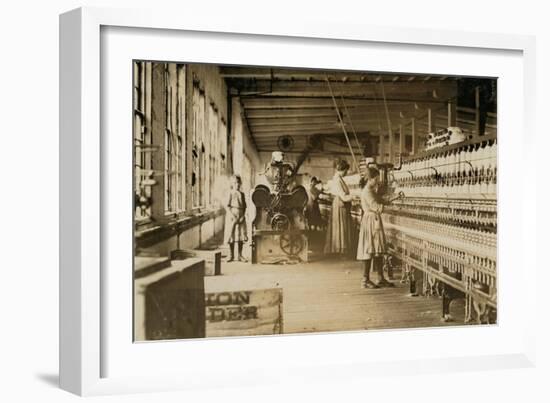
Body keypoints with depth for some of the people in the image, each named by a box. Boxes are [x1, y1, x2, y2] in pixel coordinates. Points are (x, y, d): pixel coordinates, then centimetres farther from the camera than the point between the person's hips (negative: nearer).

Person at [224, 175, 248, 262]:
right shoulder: (231, 193, -3)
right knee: (232, 236, -1)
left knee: (241, 235, 2)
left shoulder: (242, 194, 9)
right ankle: (231, 255, 8)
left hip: (240, 217, 4)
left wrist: (242, 216, -4)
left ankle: (240, 255, 9)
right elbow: (227, 206, -7)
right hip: (232, 216, -4)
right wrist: (233, 216, -16)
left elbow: (244, 206, 10)